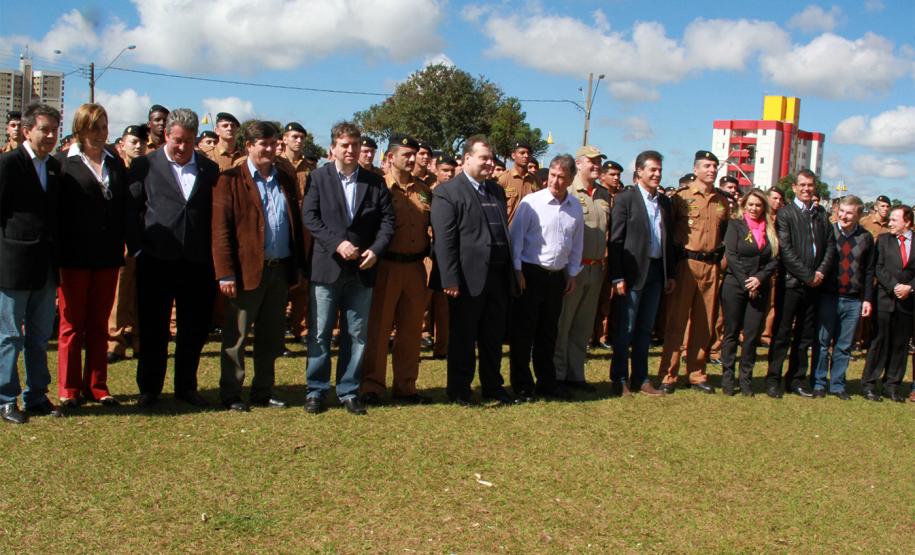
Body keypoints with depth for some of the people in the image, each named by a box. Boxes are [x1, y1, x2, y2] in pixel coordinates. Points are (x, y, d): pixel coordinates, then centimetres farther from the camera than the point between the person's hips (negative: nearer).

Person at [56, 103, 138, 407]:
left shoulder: (115, 164, 10)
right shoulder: (64, 163, -3)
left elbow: (126, 208, 8)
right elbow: (56, 209, -7)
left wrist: (133, 246, 2)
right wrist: (57, 255, -12)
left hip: (107, 256, 4)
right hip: (74, 255, -4)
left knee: (99, 324, 11)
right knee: (72, 324, 6)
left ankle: (97, 386, 19)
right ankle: (69, 389, 15)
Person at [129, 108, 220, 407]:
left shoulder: (210, 169, 8)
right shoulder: (145, 166, 2)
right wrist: (137, 245, -3)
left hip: (197, 262, 2)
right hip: (156, 260, -2)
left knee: (194, 330, 10)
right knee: (153, 330, 8)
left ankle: (186, 386, 25)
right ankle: (149, 389, 22)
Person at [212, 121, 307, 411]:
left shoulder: (286, 181, 13)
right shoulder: (231, 180, -3)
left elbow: (296, 224, 15)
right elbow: (221, 229, -8)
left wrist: (299, 266, 8)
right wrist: (225, 273, -15)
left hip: (280, 269, 5)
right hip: (247, 270, -5)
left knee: (272, 336, 12)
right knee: (236, 335, 4)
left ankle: (263, 392, 24)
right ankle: (230, 394, 15)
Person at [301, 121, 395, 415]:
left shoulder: (375, 181, 8)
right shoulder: (318, 177, 2)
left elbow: (387, 220, 5)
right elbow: (309, 217, -6)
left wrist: (376, 250, -10)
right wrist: (337, 243, -16)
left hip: (362, 269, 2)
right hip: (327, 266, -2)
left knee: (357, 334, 7)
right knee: (319, 333, 3)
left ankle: (349, 391, 18)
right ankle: (316, 390, 14)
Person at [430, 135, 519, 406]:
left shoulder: (497, 190, 16)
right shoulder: (448, 192, -7)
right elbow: (444, 240, -13)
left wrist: (511, 272, 12)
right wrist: (450, 280, -19)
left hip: (499, 277, 6)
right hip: (469, 278, -6)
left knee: (494, 336, 14)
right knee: (463, 337, 6)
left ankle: (492, 386, 27)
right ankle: (459, 390, 18)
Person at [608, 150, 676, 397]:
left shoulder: (664, 202, 12)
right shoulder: (625, 198, -5)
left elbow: (668, 239, 15)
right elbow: (615, 239, -9)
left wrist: (670, 273, 11)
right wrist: (617, 276, -14)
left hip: (656, 271, 6)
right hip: (634, 271, -5)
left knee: (645, 329, 12)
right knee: (625, 328, 2)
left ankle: (640, 378, 20)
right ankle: (619, 379, 11)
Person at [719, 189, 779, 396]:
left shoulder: (770, 229, 10)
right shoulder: (735, 225, 1)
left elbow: (774, 260, 4)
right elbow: (731, 256, -7)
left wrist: (759, 278, -11)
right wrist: (746, 283, -12)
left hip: (760, 288, 3)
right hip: (734, 286, -3)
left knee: (752, 334, 3)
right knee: (731, 332, 3)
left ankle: (746, 379, 11)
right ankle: (727, 378, 8)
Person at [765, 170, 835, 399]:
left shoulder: (821, 214, 13)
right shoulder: (785, 213, -3)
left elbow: (831, 245, 11)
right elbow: (785, 250, -10)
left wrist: (821, 272, -5)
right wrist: (807, 275, -12)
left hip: (814, 284, 5)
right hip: (791, 283, -5)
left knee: (805, 336, 10)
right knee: (782, 334, -2)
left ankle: (795, 380, 19)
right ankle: (773, 380, 5)